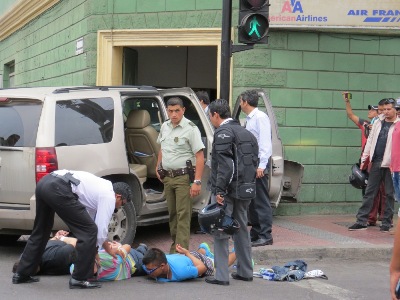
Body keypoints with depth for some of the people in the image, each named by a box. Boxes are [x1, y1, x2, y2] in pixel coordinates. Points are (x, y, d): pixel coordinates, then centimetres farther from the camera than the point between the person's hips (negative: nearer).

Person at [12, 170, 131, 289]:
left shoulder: (101, 187, 33)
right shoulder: (109, 196, 7)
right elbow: (101, 230, 6)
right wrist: (109, 250, 25)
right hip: (58, 189, -10)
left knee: (40, 232, 26)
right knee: (90, 230, -1)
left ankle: (21, 274, 33)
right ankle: (79, 279, 5)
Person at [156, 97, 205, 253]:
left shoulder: (190, 129, -12)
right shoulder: (165, 127, 9)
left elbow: (200, 156, -16)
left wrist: (197, 181, -21)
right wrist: (158, 167, 17)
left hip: (183, 177, -7)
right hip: (167, 176, 7)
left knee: (183, 215, -10)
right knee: (172, 213, 15)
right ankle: (175, 245, 26)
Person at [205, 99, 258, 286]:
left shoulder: (223, 132, -11)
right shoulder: (246, 133, 17)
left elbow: (225, 164, -20)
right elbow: (254, 162, 18)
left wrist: (220, 190, -20)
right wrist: (248, 185, 18)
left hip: (227, 191, -8)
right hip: (245, 190, 9)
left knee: (220, 232, -3)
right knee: (241, 230, 17)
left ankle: (221, 276, -4)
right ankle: (245, 272, 23)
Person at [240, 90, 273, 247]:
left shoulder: (260, 118, -10)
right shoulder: (248, 119, 17)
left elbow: (265, 143, -16)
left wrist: (261, 166, -21)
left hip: (258, 164, -9)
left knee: (261, 201, -7)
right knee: (251, 200, 13)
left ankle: (266, 236, -5)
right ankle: (255, 233, 21)